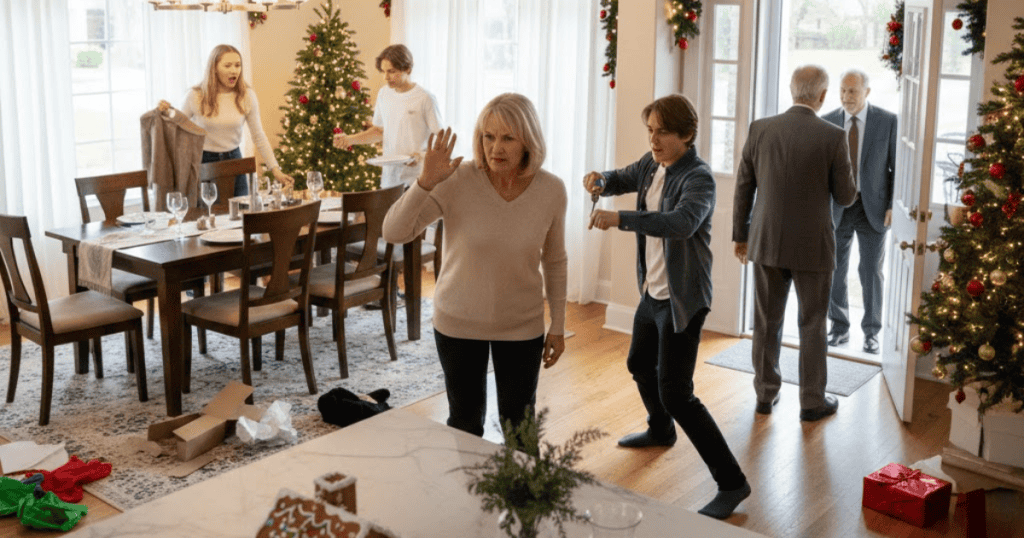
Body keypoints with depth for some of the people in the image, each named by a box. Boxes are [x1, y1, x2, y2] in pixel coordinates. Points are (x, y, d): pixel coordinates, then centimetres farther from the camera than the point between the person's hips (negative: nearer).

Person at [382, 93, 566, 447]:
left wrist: (558, 326, 6)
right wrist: (425, 182, -35)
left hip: (522, 325, 1)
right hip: (458, 322, -1)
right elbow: (393, 232, -22)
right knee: (465, 421, 16)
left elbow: (555, 261, 2)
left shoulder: (551, 191, -13)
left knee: (518, 425, 14)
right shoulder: (458, 181, -19)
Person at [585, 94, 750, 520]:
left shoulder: (698, 178, -22)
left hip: (682, 299, -9)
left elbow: (683, 222, -40)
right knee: (639, 364, 27)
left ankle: (732, 482, -3)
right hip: (652, 291, 9)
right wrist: (601, 181, -4)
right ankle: (660, 430, 56)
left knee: (675, 393, -12)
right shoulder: (652, 164, 2)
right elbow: (623, 179, 20)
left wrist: (620, 219, -47)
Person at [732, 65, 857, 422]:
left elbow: (743, 188, 1)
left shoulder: (760, 129, -4)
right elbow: (845, 196, -6)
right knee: (812, 325, 10)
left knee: (766, 322, 14)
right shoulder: (833, 137, -12)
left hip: (766, 242, 3)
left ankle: (766, 394, 24)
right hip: (812, 246, -3)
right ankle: (812, 402, 19)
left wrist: (741, 236, 11)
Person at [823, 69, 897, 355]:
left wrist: (894, 206, -9)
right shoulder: (827, 123, 2)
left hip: (873, 207, -2)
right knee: (834, 270, 7)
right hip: (836, 208, 2)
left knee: (871, 272, 4)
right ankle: (839, 328, 22)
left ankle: (871, 331, 17)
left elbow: (897, 166, -1)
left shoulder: (888, 121, -3)